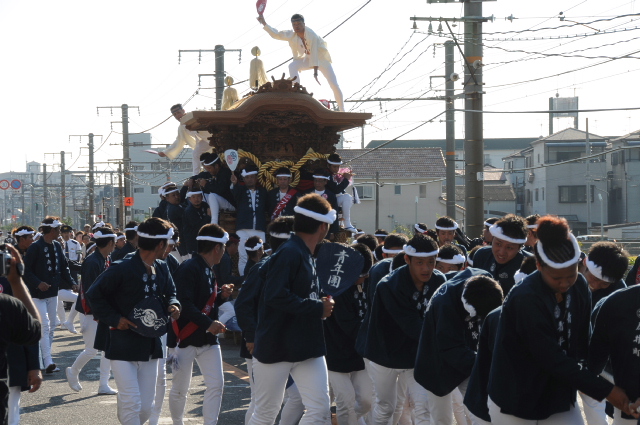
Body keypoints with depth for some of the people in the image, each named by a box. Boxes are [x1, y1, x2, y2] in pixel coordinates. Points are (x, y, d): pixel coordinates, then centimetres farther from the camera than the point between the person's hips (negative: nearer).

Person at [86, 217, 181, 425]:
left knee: (145, 407, 7)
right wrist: (114, 318, -15)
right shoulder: (121, 270, -15)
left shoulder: (162, 269, 5)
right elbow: (94, 294, -8)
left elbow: (169, 293, 20)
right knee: (131, 403, -9)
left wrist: (173, 305, -3)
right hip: (123, 347, -6)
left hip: (150, 346, 6)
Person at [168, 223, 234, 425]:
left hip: (207, 338, 8)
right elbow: (184, 303, -26)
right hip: (186, 338, -8)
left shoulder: (208, 270, 11)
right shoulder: (189, 268, -17)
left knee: (216, 384, 0)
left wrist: (222, 295, 1)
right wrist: (208, 323, -29)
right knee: (180, 389, 4)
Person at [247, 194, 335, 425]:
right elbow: (276, 296, -28)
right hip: (276, 348, -8)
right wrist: (318, 308, -20)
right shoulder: (289, 253, -18)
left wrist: (322, 306, 0)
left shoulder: (308, 256, 10)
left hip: (307, 348, 8)